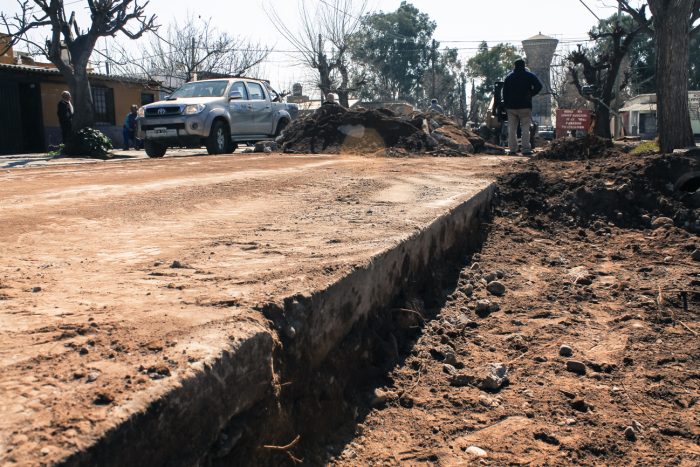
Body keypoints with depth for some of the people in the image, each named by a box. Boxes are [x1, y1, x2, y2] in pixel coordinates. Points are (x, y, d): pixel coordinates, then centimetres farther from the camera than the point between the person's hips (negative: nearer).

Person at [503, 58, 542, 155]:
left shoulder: (508, 77, 10)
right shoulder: (529, 76, 2)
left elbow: (504, 93, 8)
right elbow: (538, 86, -11)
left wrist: (506, 106, 11)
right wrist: (531, 94, 1)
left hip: (511, 107, 3)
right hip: (525, 106, -2)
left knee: (512, 129, 6)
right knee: (525, 129, -2)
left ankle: (513, 149, 4)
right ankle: (526, 149, -9)